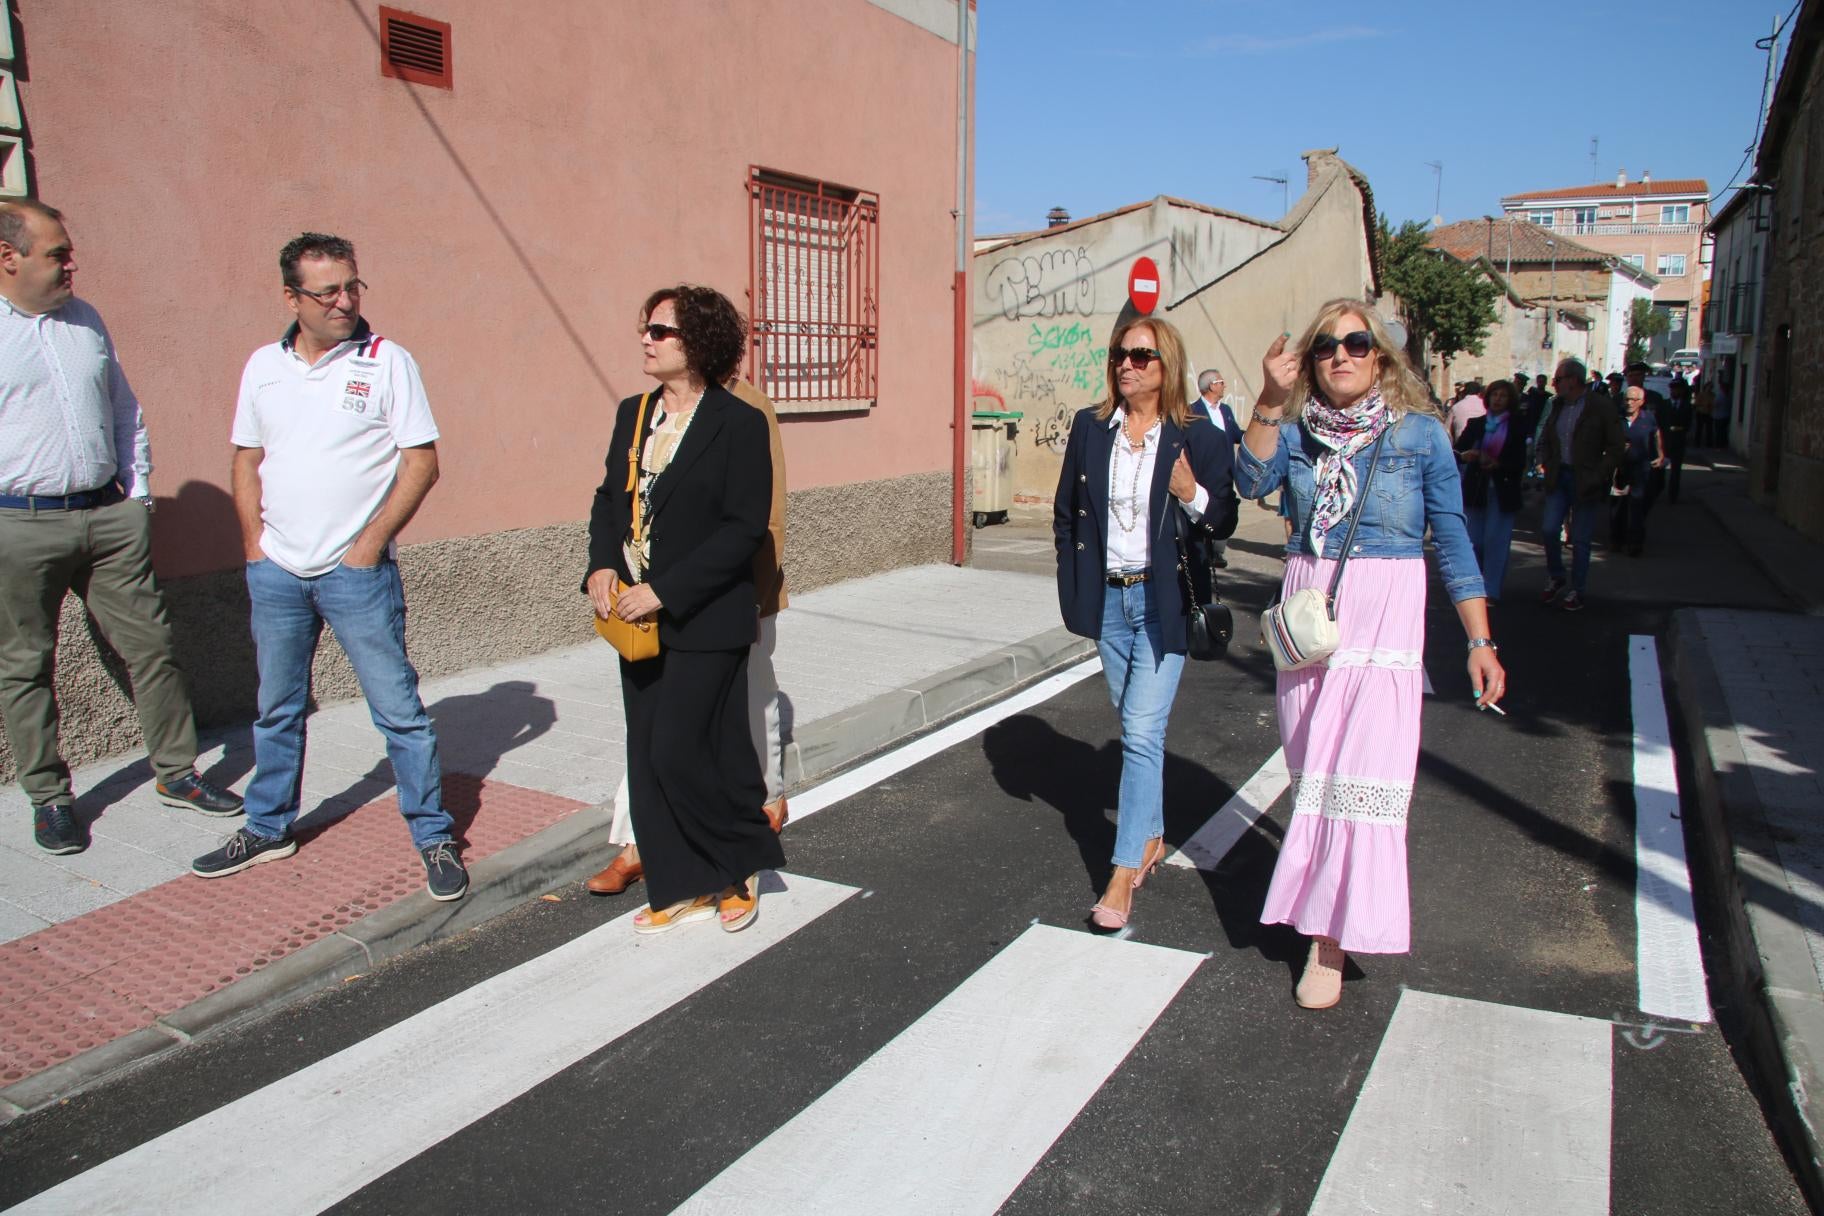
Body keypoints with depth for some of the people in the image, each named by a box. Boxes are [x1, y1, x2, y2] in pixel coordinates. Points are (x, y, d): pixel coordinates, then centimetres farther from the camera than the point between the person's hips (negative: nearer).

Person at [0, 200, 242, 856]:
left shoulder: (85, 320, 11)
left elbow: (125, 410, 18)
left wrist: (138, 490, 13)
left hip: (109, 515, 4)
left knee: (150, 646, 7)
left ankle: (177, 773, 19)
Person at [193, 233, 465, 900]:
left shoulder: (386, 361, -5)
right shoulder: (264, 365, 8)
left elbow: (422, 461, -8)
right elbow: (247, 459, 14)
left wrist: (373, 541, -12)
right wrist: (254, 544, 4)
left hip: (357, 570, -4)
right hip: (275, 571, 5)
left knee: (398, 707, 0)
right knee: (277, 708, 17)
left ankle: (434, 837, 11)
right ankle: (269, 828, 34)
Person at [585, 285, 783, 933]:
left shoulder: (739, 423, -11)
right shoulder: (633, 414, 10)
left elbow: (744, 528, -15)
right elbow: (609, 499, 16)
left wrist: (666, 592, -19)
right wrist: (601, 565, -3)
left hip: (705, 623, -7)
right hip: (638, 619, 7)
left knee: (679, 752, -7)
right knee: (648, 759, 10)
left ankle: (740, 866, 18)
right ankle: (681, 887, 25)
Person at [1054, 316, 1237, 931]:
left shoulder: (1199, 439, -6)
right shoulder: (1089, 427, 3)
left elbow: (1224, 523, 0)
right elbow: (1066, 512, 10)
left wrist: (1194, 495, -21)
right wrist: (1074, 588, 6)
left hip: (1162, 600, -4)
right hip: (1108, 597, 4)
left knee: (1142, 733, -8)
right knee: (1136, 729, 16)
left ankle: (1124, 874, -2)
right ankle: (1151, 837, 33)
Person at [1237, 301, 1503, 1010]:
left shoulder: (1420, 432, 0)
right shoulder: (1298, 429, 6)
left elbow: (1452, 541, 0)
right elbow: (1252, 484, -14)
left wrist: (1479, 642, -3)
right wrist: (1271, 402, -20)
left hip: (1385, 613, -3)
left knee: (1361, 767, -6)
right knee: (1312, 764, 9)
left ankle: (1329, 936, 1)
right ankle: (1318, 887, 27)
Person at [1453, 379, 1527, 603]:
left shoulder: (1517, 427, 5)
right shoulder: (1476, 424, 10)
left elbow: (1519, 463, -1)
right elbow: (1457, 450, 1)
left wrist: (1498, 464, -19)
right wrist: (1465, 455, -22)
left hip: (1502, 491, -2)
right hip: (1476, 490, 2)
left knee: (1495, 540, -5)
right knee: (1474, 540, 3)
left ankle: (1491, 591, -1)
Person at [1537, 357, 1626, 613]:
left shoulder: (1601, 407, -9)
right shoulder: (1558, 405, 8)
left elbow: (1616, 448, -9)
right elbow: (1545, 439, 21)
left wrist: (1598, 477, -15)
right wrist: (1544, 463, 4)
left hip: (1585, 482, -4)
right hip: (1559, 477, 5)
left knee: (1580, 540, 2)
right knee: (1549, 530, -4)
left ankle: (1577, 591, 15)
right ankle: (1555, 578, 18)